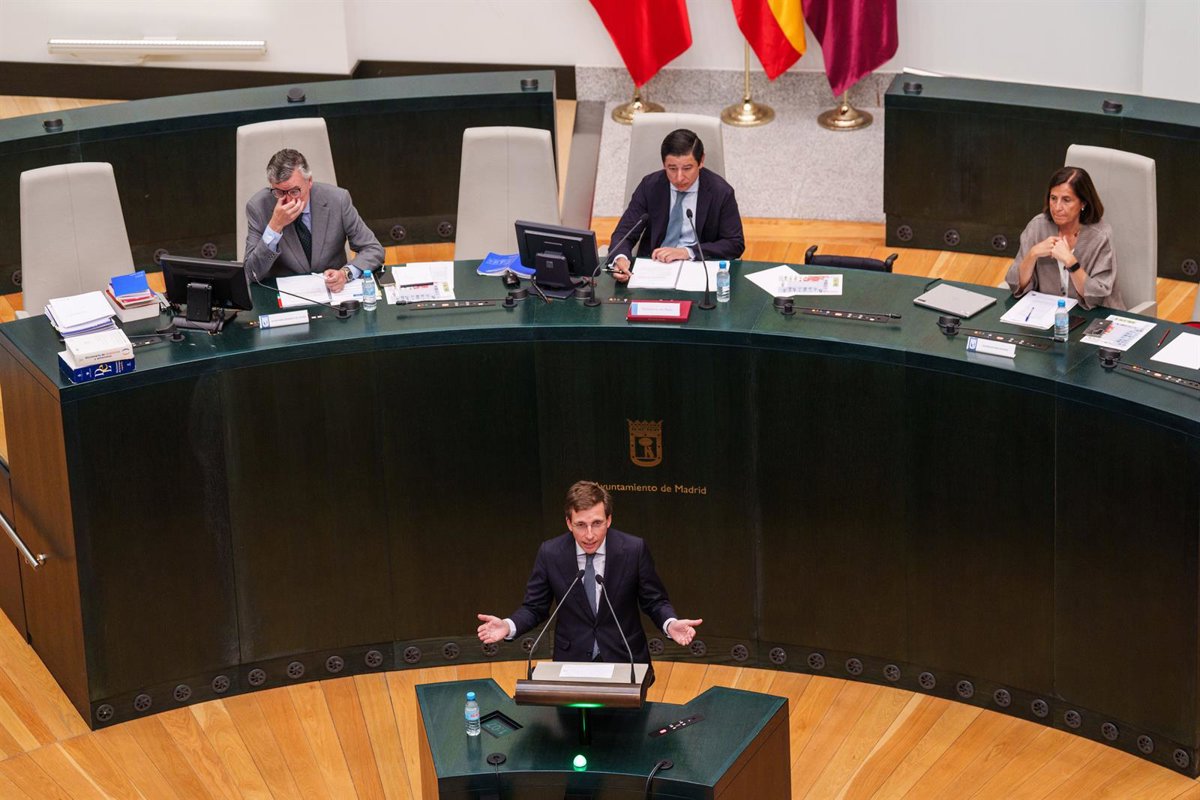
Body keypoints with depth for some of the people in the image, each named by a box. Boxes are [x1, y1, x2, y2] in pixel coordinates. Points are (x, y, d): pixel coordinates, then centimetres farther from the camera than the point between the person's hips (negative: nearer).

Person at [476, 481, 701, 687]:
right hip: (571, 661, 1)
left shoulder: (634, 549, -8)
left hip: (625, 661, 0)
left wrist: (671, 624, -18)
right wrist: (508, 626, -15)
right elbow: (535, 608, 5)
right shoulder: (550, 553, -5)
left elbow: (654, 601, 3)